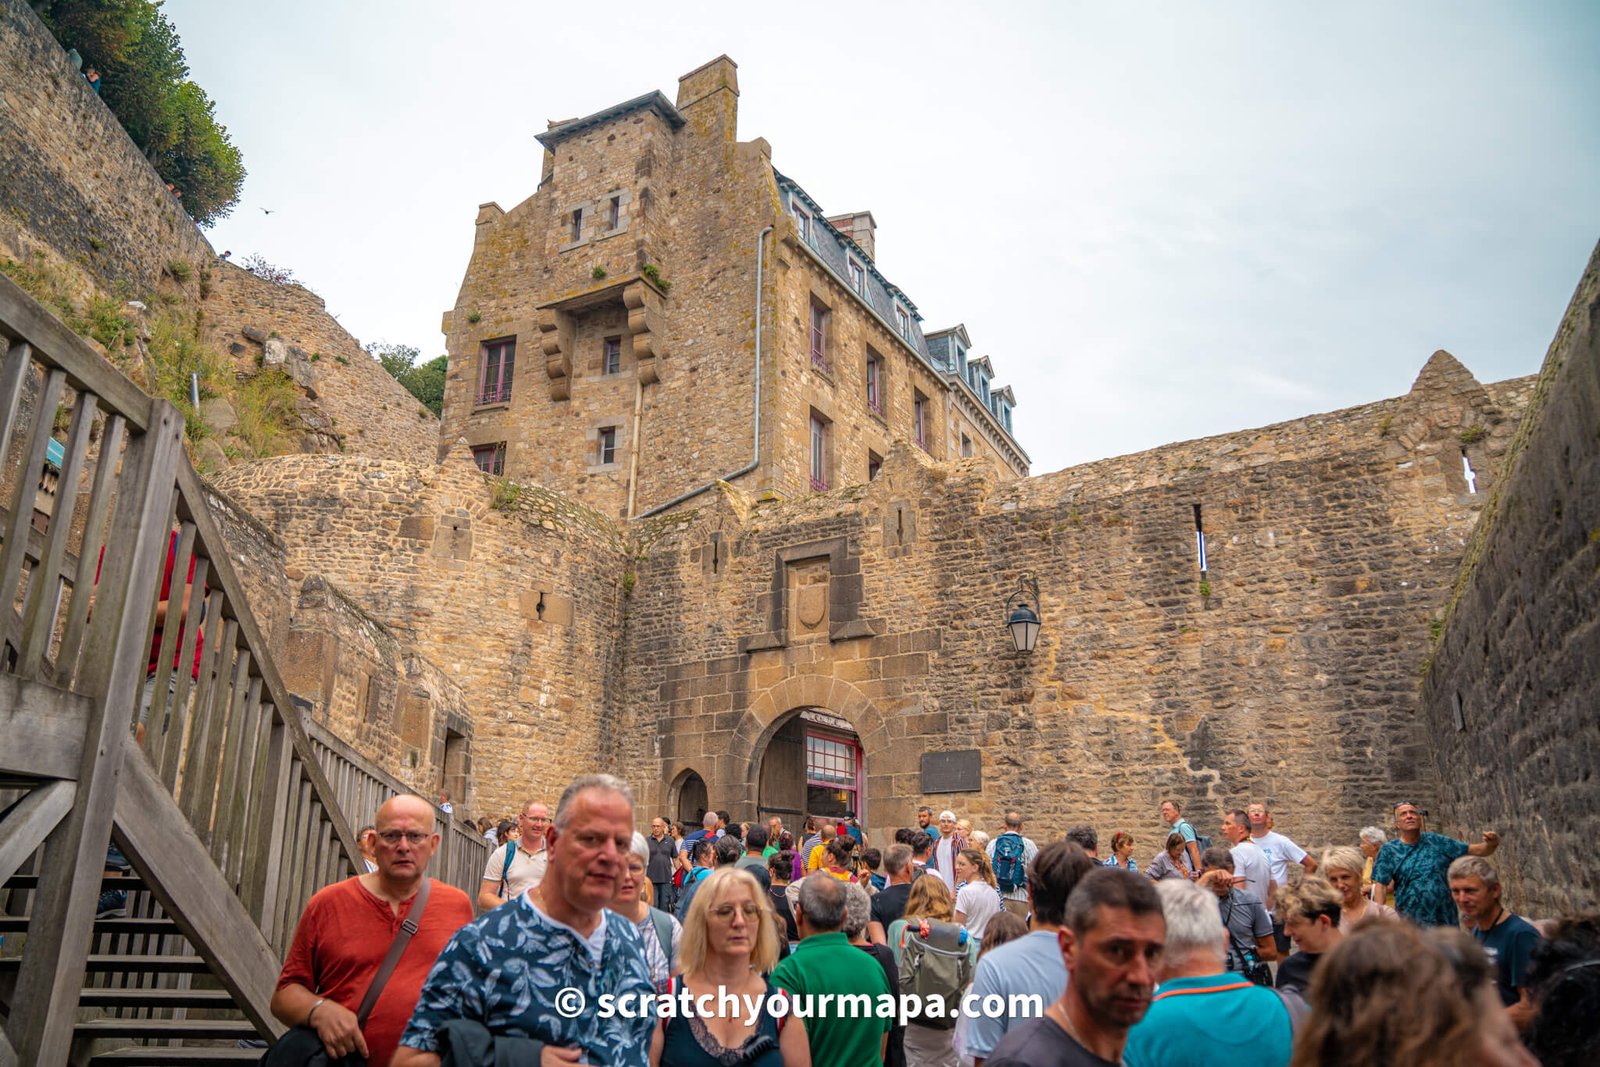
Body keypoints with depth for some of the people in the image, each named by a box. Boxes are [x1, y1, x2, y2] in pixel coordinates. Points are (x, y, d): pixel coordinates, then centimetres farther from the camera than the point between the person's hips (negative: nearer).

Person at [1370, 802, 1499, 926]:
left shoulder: (1436, 842, 5)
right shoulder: (1389, 851, -2)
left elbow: (1475, 851, 7)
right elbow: (1380, 886, -8)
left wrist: (1491, 844, -14)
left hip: (1445, 922, 3)